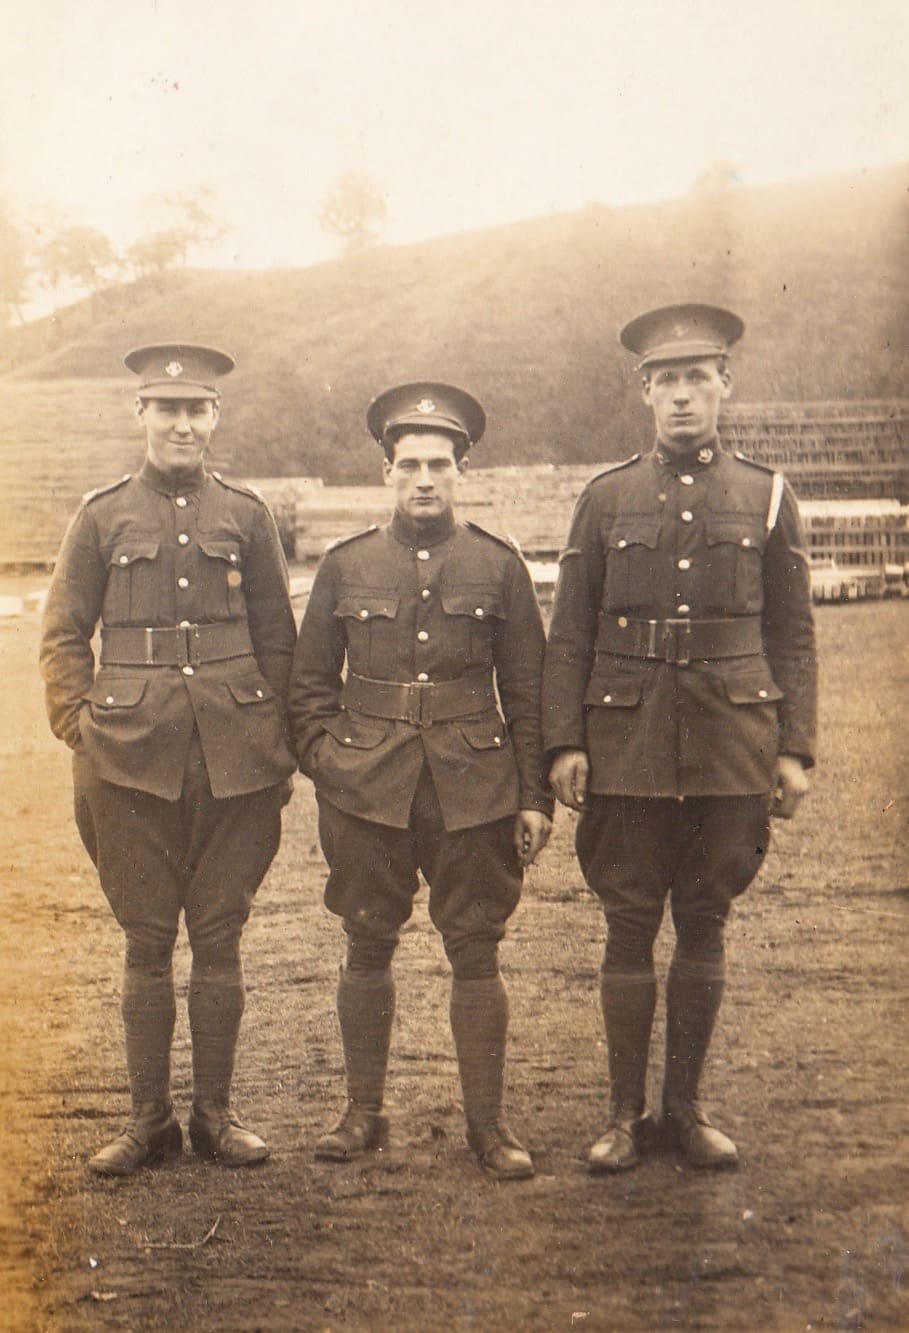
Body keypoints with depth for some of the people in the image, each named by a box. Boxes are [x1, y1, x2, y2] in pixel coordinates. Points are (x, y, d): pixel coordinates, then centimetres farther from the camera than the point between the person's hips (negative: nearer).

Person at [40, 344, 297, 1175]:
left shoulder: (246, 515, 7)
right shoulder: (103, 516, 5)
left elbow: (278, 639, 11)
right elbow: (63, 636, 8)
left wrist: (278, 747, 6)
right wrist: (81, 728, -3)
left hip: (235, 759, 1)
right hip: (133, 759, 0)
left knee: (219, 938, 7)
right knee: (147, 942, 6)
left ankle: (215, 1112, 19)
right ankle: (149, 1119, 17)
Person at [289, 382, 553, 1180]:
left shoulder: (500, 567, 4)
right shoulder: (345, 566, 6)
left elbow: (527, 690, 5)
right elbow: (310, 681, 11)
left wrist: (535, 797, 1)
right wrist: (325, 761, -1)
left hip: (474, 788, -1)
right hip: (367, 791, 1)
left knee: (476, 952, 3)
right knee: (368, 948, 8)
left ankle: (487, 1121, 14)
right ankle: (364, 1113, 22)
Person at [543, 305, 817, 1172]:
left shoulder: (767, 498, 7)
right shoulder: (606, 499, 6)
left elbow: (793, 636, 7)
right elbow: (569, 635, 5)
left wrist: (794, 749, 0)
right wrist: (564, 742, -4)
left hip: (730, 743, 1)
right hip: (627, 744, 0)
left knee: (704, 922, 8)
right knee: (629, 924, 4)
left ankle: (685, 1108, 21)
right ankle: (626, 1114, 16)